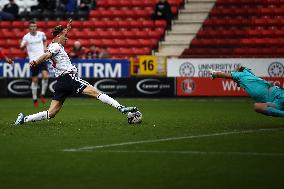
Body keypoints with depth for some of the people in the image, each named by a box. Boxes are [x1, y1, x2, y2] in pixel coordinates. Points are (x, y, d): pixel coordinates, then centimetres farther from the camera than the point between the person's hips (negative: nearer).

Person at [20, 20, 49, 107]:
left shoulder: (41, 34, 6)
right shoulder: (26, 37, -2)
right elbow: (22, 46, -11)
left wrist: (45, 47, 10)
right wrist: (23, 45, -35)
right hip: (33, 60, -2)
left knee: (45, 76, -15)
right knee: (34, 80, 1)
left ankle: (42, 95, 3)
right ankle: (35, 99, 13)